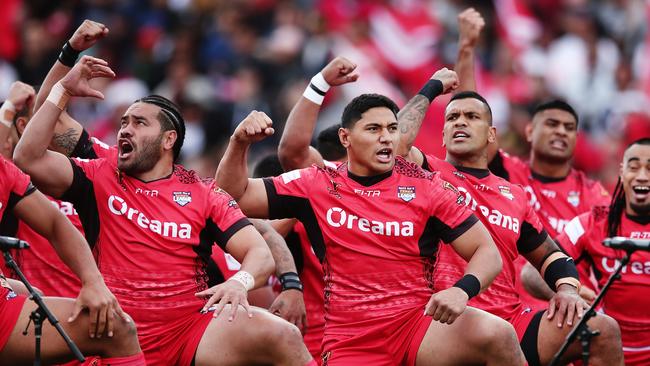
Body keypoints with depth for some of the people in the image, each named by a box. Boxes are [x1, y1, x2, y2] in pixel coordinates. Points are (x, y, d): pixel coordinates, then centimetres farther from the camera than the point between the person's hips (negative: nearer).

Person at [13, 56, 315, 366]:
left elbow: (261, 254, 2)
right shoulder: (100, 179, 11)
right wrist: (63, 90, 0)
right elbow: (29, 158, -1)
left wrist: (240, 282, -21)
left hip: (190, 326, -2)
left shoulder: (203, 194, 9)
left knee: (283, 336, -26)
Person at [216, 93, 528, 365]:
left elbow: (487, 252, 0)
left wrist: (462, 290, -21)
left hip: (417, 324, -1)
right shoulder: (318, 185, 6)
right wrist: (240, 143, -7)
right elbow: (235, 195, 11)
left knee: (496, 334, -29)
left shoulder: (424, 187, 2)